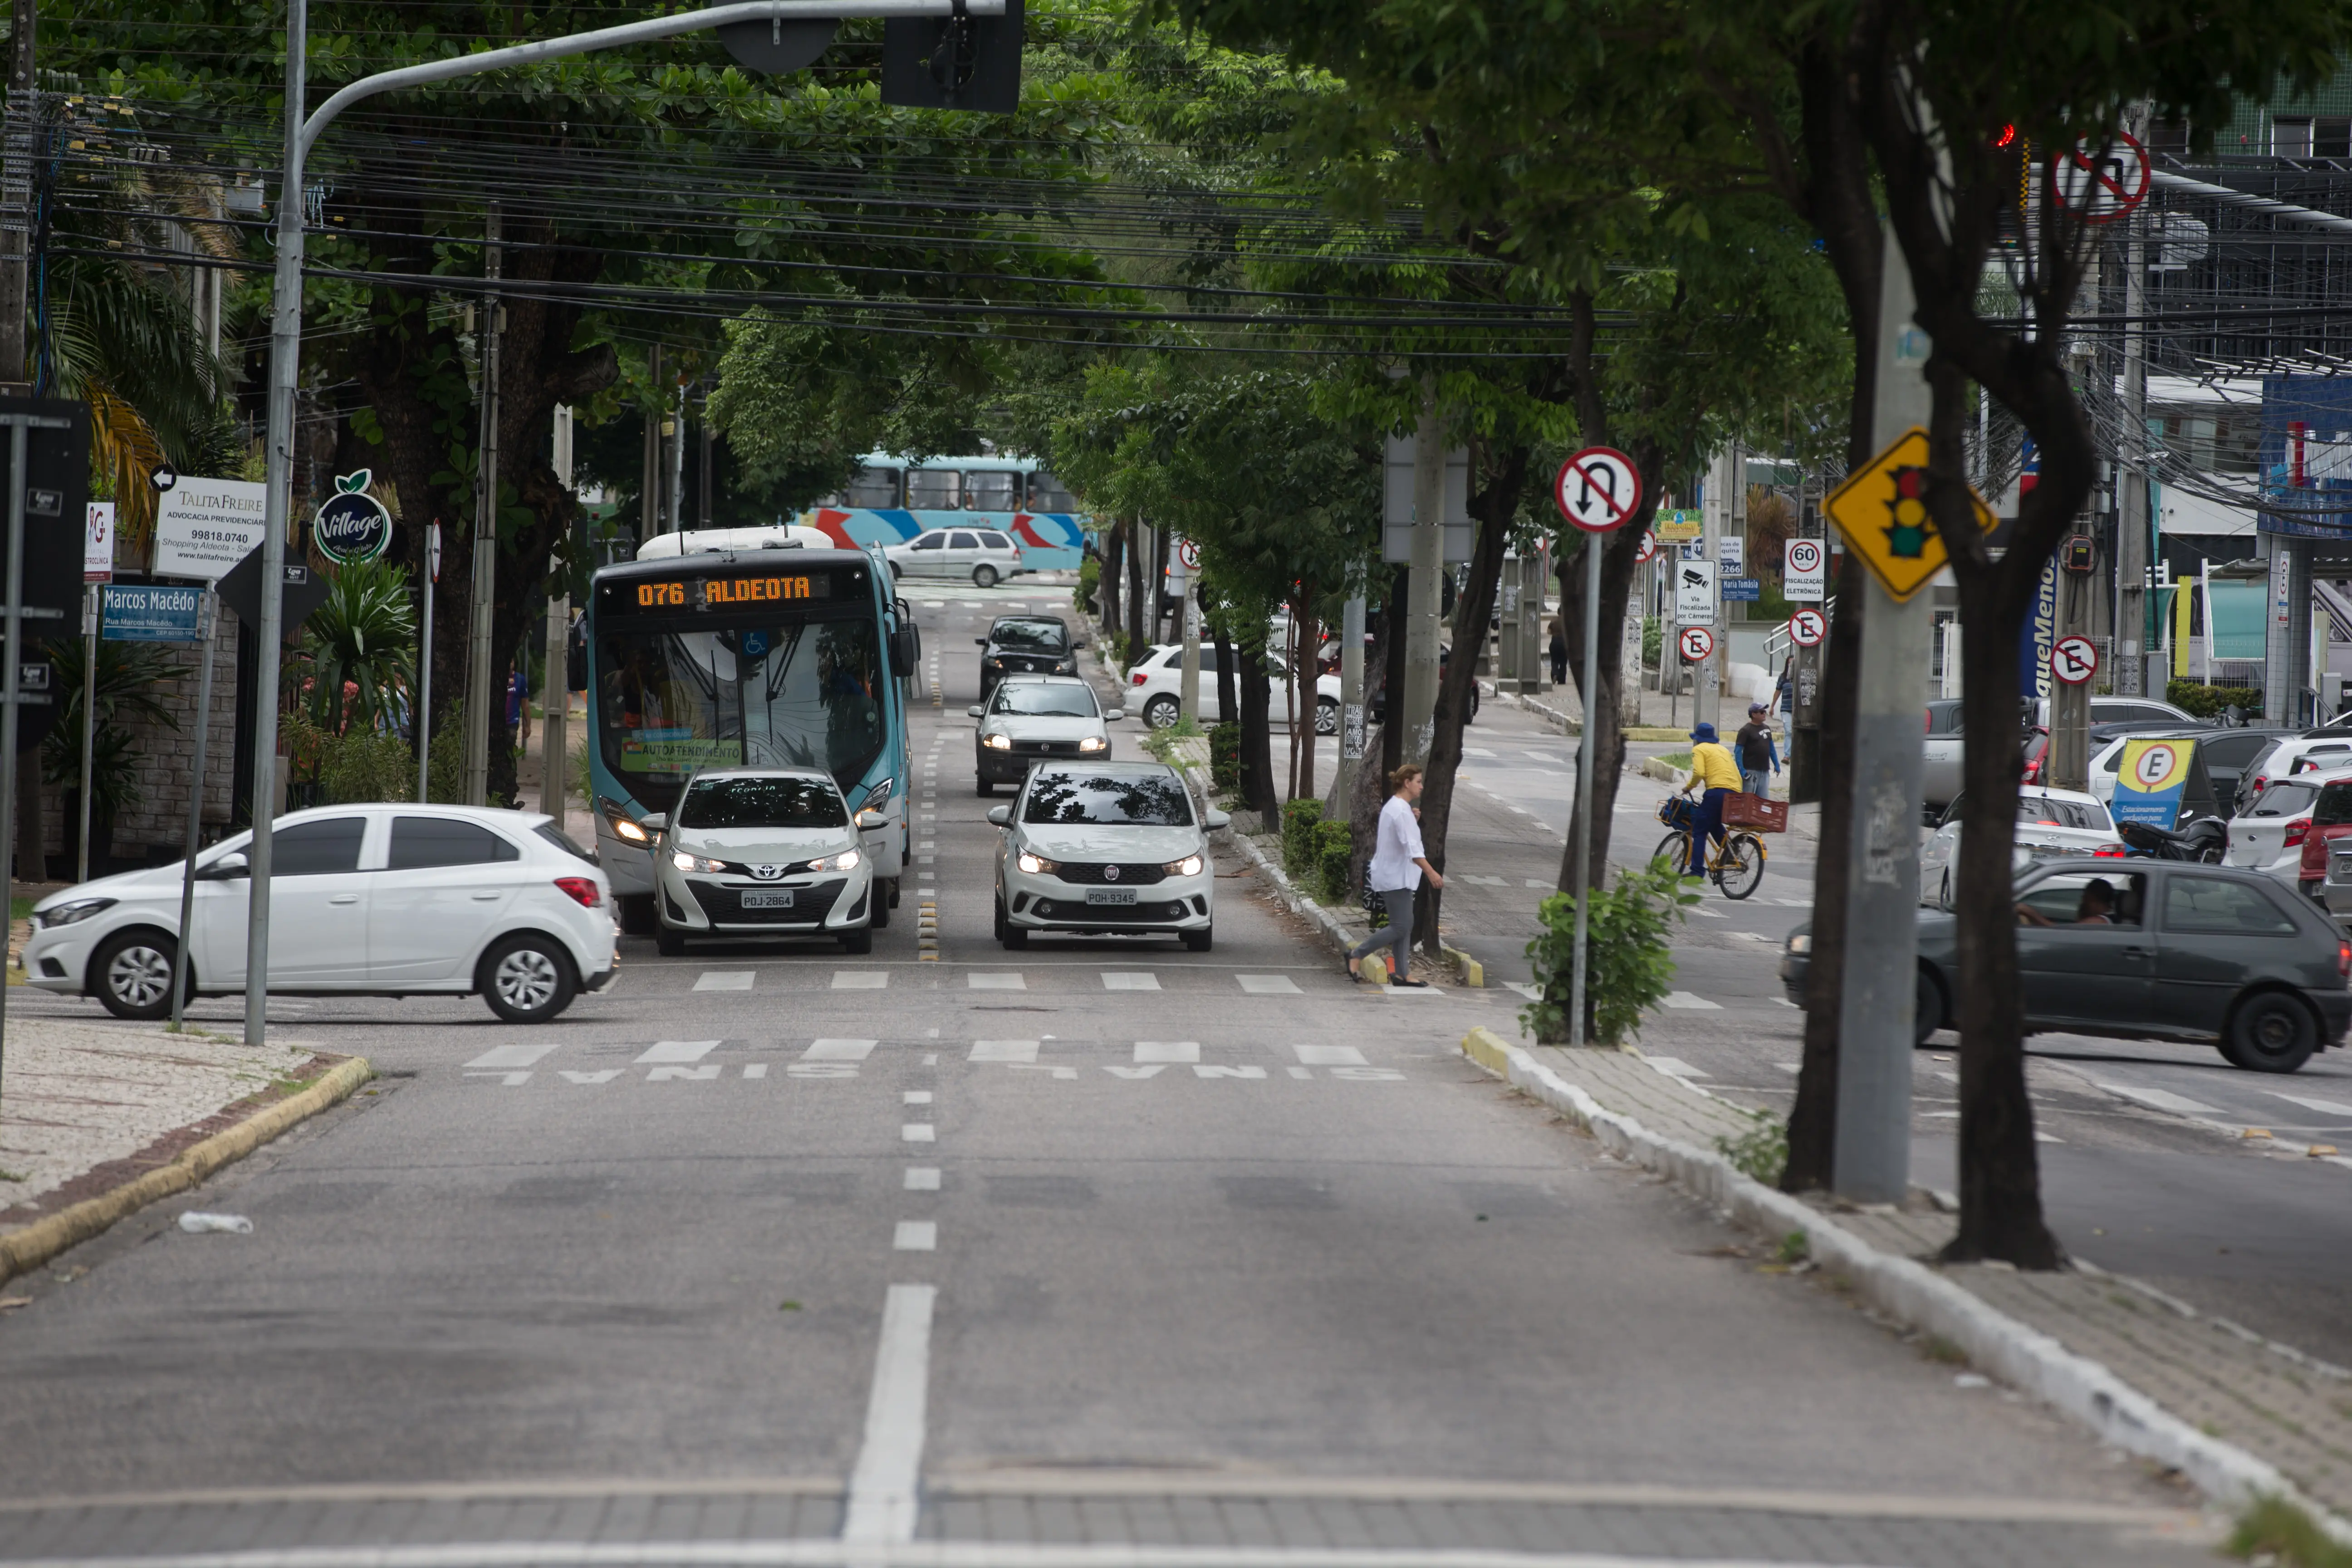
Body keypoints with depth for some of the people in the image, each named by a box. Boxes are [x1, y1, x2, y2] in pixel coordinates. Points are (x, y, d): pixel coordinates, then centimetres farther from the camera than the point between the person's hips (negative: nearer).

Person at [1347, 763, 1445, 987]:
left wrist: (1413, 821, 6)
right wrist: (1431, 872, -27)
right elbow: (1411, 848, -25)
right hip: (1395, 877, -11)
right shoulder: (1401, 811, -19)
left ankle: (1401, 973, 12)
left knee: (1405, 925, 10)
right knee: (1400, 926, -7)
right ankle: (1356, 955, -1)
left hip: (1393, 874, 11)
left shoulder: (1394, 807, 13)